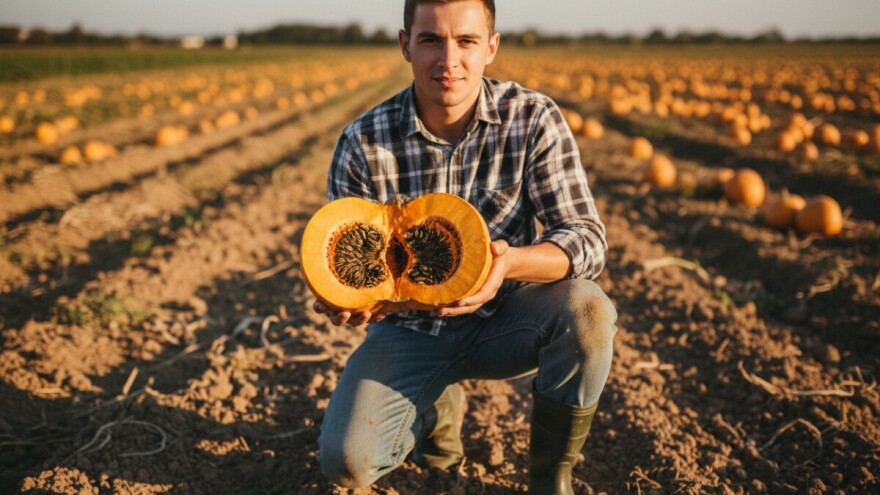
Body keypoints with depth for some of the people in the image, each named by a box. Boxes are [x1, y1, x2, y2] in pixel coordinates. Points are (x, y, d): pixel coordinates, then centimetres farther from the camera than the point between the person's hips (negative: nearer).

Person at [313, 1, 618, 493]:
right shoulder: (362, 143, -13)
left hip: (504, 317, 0)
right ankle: (439, 401, 16)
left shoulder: (534, 118, -13)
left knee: (586, 310, -32)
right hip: (409, 328, 1)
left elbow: (587, 238, -18)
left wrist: (510, 262, -39)